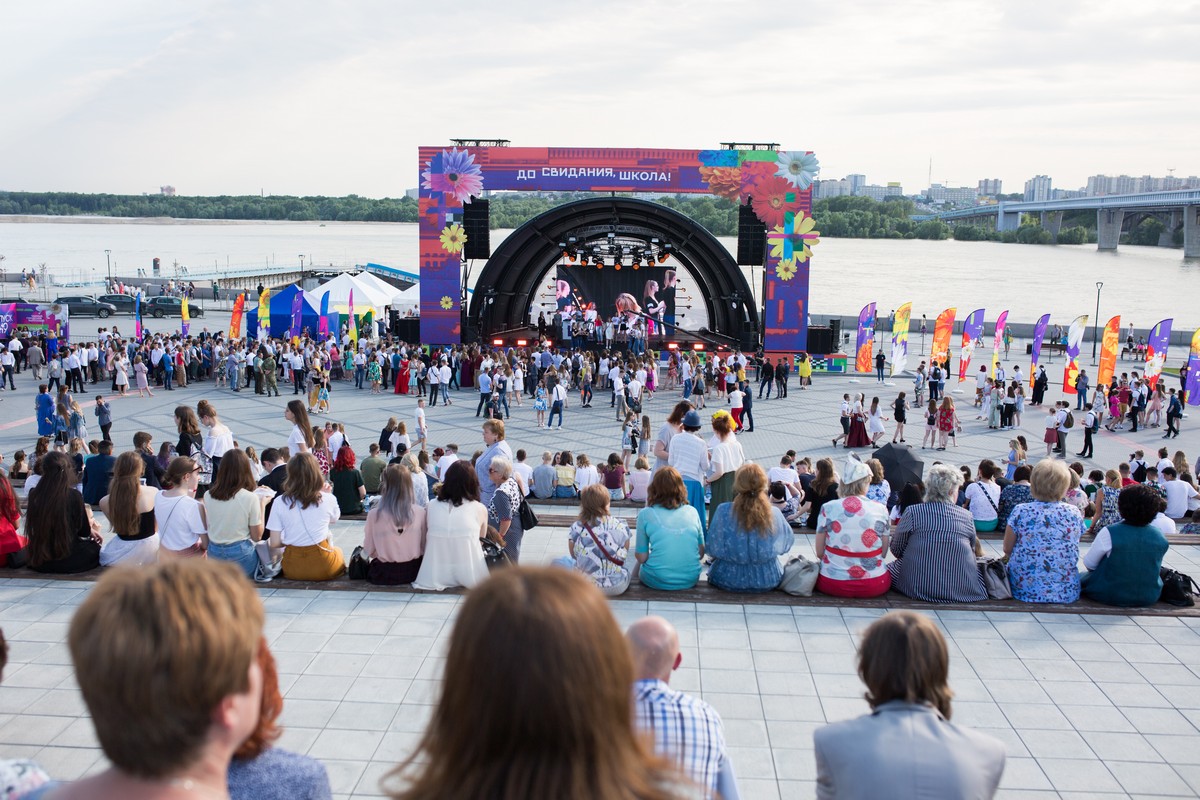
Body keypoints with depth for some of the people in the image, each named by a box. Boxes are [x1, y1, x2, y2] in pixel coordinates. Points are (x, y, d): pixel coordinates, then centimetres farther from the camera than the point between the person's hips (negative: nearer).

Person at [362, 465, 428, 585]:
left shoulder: (375, 514, -19)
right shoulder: (420, 512, -16)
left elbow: (368, 551, -10)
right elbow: (424, 547, -5)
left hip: (384, 575, -5)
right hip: (413, 572, 5)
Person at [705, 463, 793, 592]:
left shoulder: (723, 511, -19)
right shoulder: (775, 514, -14)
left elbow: (710, 548, -10)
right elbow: (786, 544, 3)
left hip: (730, 579, -1)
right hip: (767, 581, 1)